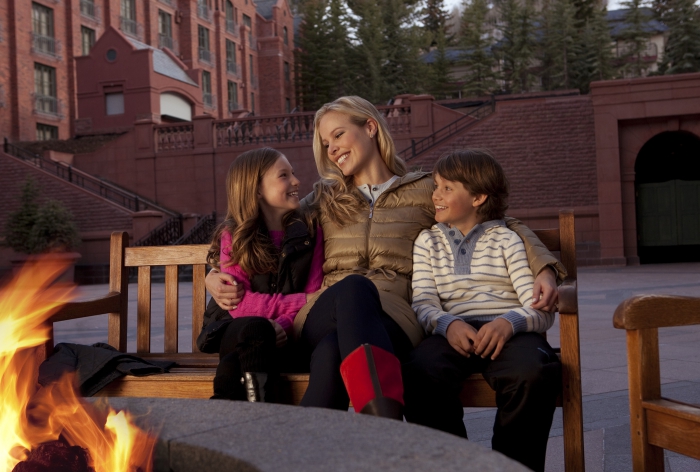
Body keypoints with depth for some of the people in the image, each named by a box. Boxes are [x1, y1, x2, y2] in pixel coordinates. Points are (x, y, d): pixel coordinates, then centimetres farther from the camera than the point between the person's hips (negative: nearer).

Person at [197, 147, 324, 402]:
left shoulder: (309, 231, 4)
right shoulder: (233, 236, 1)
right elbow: (239, 304, -10)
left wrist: (284, 323, -23)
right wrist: (301, 302, -17)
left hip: (283, 334, 0)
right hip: (233, 330, 1)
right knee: (256, 329, -37)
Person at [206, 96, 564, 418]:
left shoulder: (423, 191, 19)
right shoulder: (325, 198, 28)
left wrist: (543, 269, -3)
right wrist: (216, 275, 8)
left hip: (390, 316, -1)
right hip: (324, 315, 1)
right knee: (353, 286, -38)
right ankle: (386, 424, -54)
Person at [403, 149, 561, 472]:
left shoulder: (507, 240, 12)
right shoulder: (428, 241, 20)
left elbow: (542, 310, 2)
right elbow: (424, 303, 6)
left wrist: (509, 322, -20)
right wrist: (448, 325, -17)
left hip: (510, 331, -1)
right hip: (453, 332, 1)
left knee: (533, 373, -35)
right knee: (421, 372, -33)